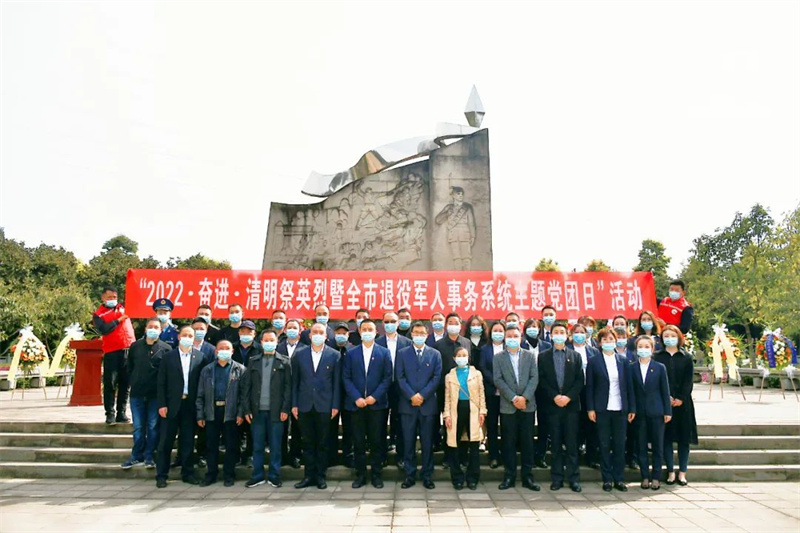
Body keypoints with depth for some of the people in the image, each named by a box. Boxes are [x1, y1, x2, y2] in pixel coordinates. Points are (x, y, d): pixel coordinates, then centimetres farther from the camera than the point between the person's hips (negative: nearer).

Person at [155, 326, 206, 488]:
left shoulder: (200, 357, 3)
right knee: (166, 441, 3)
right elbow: (161, 382, 1)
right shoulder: (168, 357, 2)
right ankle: (161, 475, 13)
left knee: (188, 441, 9)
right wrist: (162, 404, -6)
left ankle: (187, 473, 20)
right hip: (172, 405, -1)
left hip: (190, 405, 1)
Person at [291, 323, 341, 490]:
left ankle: (321, 476, 18)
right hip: (305, 405, 2)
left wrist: (335, 405, -4)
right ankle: (309, 475, 19)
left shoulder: (334, 355, 0)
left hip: (325, 405, -1)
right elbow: (295, 381, 6)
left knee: (322, 443, 7)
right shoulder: (299, 354, 5)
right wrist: (294, 404, 2)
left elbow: (336, 382, 0)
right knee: (307, 442, 9)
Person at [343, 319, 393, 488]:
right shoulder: (351, 353, 7)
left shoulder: (384, 352, 5)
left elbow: (387, 378, 0)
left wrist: (375, 396, -10)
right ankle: (360, 474, 16)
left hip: (377, 403, -1)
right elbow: (346, 378, 2)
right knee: (358, 441, 6)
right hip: (356, 403, 1)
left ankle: (376, 474, 14)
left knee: (377, 441, 4)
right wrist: (356, 398, -10)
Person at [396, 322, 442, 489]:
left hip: (428, 404, 0)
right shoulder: (402, 353, 6)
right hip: (407, 404, 0)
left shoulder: (435, 354, 7)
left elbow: (436, 378, -1)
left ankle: (427, 476, 16)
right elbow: (400, 378, -1)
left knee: (427, 442, 6)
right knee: (409, 442, 5)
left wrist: (422, 395, -11)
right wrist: (412, 396, -13)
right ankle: (410, 475, 14)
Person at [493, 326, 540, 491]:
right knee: (509, 443, 4)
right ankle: (509, 476, 13)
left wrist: (525, 397, -13)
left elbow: (534, 378, -1)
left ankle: (527, 477, 14)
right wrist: (513, 398, -14)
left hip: (527, 405, 1)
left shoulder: (529, 356, 8)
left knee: (527, 442, 5)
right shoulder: (499, 357, 4)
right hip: (508, 406, -1)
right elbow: (498, 380, -5)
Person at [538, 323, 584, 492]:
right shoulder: (543, 356, 6)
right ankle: (557, 478, 11)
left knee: (571, 442, 1)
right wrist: (554, 396, -12)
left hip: (571, 404, 0)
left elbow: (580, 380, 2)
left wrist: (568, 397, -10)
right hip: (552, 405, 0)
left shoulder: (575, 356, 8)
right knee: (556, 443, 5)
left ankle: (573, 478, 9)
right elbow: (542, 380, 1)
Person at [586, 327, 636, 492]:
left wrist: (632, 408, 4)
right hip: (602, 409, -2)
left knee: (620, 445, 6)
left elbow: (629, 385, 8)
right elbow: (589, 387, 0)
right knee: (604, 445, 4)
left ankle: (618, 478, 17)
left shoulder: (624, 361, 7)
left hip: (620, 409, 2)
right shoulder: (593, 362, 1)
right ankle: (607, 479, 13)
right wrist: (590, 408, -5)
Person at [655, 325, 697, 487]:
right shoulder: (657, 357, 4)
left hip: (683, 403, 1)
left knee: (684, 437, 4)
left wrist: (681, 398, -11)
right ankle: (670, 472, 10)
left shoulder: (686, 358, 7)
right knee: (666, 437, 2)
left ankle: (682, 472, 12)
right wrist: (666, 397, -13)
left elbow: (688, 381, 0)